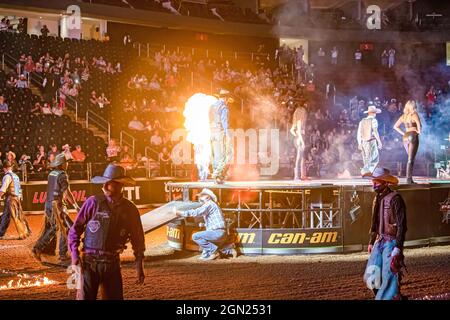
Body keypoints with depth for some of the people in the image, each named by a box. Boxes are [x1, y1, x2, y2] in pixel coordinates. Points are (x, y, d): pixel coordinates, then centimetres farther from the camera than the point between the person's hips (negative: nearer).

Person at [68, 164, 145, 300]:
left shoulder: (130, 209, 1)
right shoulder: (93, 202, -6)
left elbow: (137, 239, 9)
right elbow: (75, 229, 1)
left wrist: (139, 266, 7)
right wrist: (75, 254, -8)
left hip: (112, 263, 2)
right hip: (89, 261, -2)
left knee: (115, 297, 8)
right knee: (85, 297, -2)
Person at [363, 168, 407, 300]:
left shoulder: (395, 198, -14)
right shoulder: (377, 199, 12)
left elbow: (401, 226, -16)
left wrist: (397, 248, -21)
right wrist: (371, 242, 21)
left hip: (391, 242, -8)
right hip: (379, 242, 8)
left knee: (389, 278, -6)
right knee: (371, 276, 5)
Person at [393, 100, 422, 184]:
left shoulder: (403, 116, 11)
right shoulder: (414, 115, -7)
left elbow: (395, 126, 12)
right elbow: (419, 125, -24)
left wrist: (403, 133, 9)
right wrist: (418, 131, -6)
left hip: (405, 137, 6)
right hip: (413, 137, -6)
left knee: (411, 158, 16)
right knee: (411, 159, -5)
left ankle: (410, 178, 13)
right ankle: (408, 179, -9)